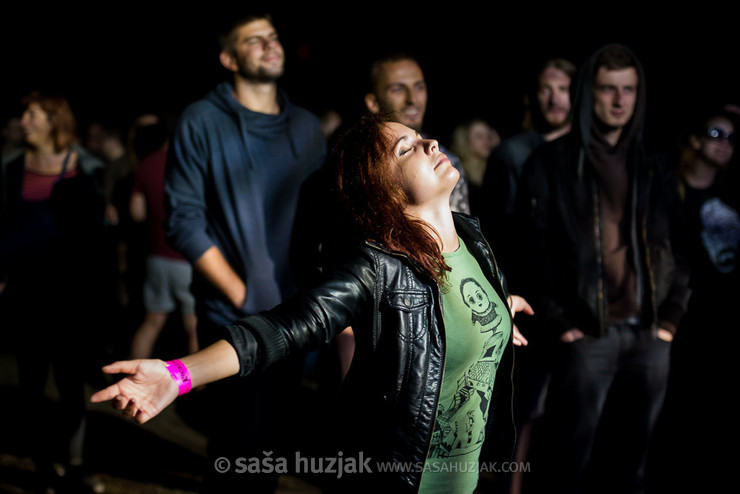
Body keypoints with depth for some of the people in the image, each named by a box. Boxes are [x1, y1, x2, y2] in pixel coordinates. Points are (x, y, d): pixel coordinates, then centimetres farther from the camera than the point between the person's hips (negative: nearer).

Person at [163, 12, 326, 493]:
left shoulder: (307, 126, 8)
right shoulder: (202, 121, -6)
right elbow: (184, 220, -10)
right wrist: (241, 294, -13)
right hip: (232, 316, -4)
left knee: (278, 437, 13)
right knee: (238, 444, 3)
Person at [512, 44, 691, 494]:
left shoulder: (654, 166, 14)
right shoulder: (552, 163, 1)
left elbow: (677, 246, 14)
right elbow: (532, 249, -3)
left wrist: (671, 317, 4)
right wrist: (557, 323, -8)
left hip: (650, 337, 4)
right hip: (587, 336, -4)